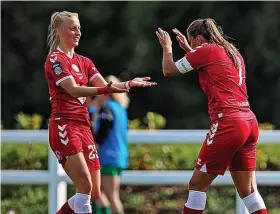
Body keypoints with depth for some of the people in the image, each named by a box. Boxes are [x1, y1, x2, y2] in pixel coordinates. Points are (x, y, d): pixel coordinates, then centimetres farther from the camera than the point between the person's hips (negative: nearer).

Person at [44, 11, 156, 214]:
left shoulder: (84, 62, 18)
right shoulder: (55, 59, -6)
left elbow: (104, 86, 8)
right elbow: (73, 90, -19)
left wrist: (129, 84, -10)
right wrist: (108, 88, -31)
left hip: (84, 128, 8)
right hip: (64, 127, -8)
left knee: (94, 194, 5)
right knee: (85, 186, -20)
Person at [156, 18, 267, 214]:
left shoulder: (206, 50, -2)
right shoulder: (233, 53, 19)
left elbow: (169, 70, 6)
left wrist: (167, 47, 23)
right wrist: (188, 49, 35)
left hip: (228, 124, -8)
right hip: (249, 123, 8)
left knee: (198, 183, 0)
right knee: (248, 189, 8)